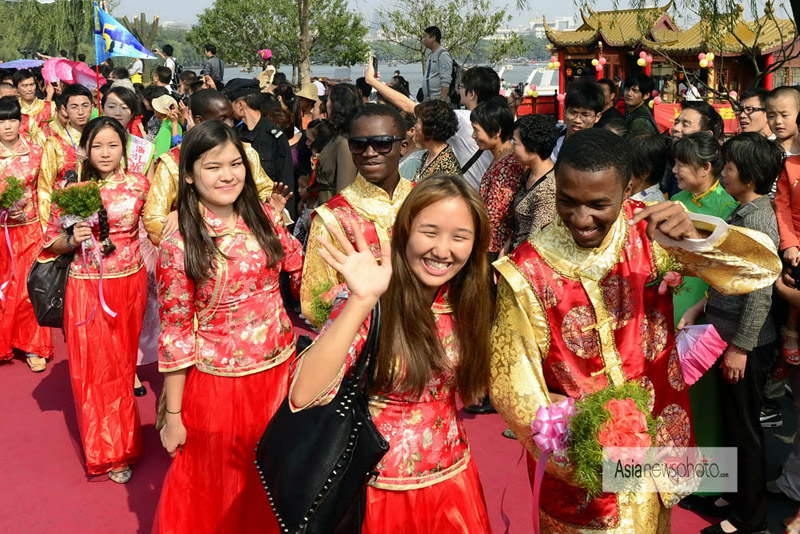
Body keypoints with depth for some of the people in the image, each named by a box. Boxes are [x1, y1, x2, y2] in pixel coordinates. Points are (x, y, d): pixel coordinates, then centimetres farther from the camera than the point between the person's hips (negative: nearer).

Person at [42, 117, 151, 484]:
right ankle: (109, 452, 20)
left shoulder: (139, 185, -2)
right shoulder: (70, 190, -4)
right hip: (85, 287, -1)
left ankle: (119, 446, 34)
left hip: (129, 285, 1)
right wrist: (73, 238, -15)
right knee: (92, 367, 3)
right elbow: (52, 243, 4)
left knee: (122, 364, 13)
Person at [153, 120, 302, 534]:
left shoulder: (265, 217, -4)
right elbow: (175, 334, -10)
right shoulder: (178, 245, -15)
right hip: (217, 383, -4)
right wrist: (173, 415, -7)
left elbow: (302, 272, 8)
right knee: (218, 488, 16)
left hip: (280, 370, 4)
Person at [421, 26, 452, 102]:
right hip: (427, 98, 9)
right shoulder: (430, 55, 19)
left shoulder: (443, 55, -10)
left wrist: (442, 99, -23)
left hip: (438, 98, -9)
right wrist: (425, 98, 17)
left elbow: (446, 80, -17)